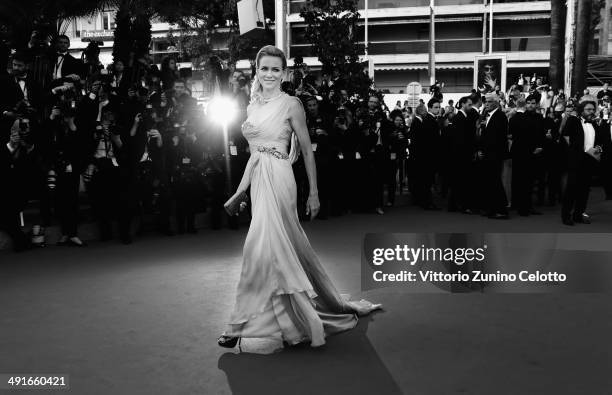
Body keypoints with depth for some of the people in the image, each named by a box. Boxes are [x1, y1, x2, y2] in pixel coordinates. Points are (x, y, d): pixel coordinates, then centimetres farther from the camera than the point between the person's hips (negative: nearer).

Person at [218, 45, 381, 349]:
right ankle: (333, 307, 29)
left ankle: (242, 324, 1)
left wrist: (314, 193, -5)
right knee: (289, 247, 13)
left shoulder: (291, 105, -6)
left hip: (278, 181, -7)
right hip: (257, 181, 7)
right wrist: (239, 191, 15)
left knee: (261, 249, -9)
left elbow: (307, 151, -3)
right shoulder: (253, 105, 13)